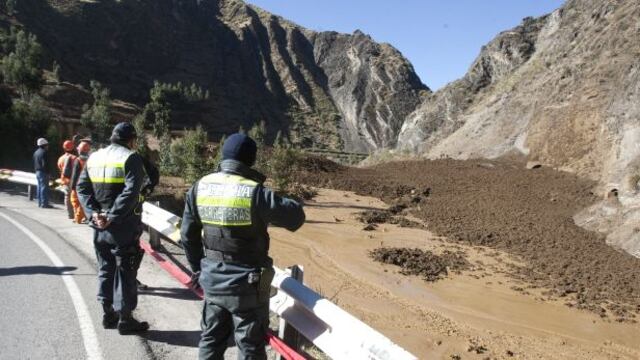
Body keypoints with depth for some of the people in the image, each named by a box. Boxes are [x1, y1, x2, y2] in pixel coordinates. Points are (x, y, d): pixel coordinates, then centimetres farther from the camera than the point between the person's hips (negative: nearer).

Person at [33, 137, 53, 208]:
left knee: (39, 187, 13)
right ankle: (44, 203, -8)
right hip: (43, 172, -10)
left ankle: (40, 203, 19)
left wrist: (36, 170, 23)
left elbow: (34, 163, 21)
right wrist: (48, 172, -15)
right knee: (44, 187, -7)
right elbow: (45, 164, -20)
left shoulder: (36, 152, 16)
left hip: (37, 172, 10)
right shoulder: (44, 152, -15)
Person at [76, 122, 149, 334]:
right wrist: (112, 217, -20)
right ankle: (125, 319, 11)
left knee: (105, 270, 17)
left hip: (99, 226, 6)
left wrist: (93, 213, -4)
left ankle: (108, 315, 26)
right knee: (125, 272, 4)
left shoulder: (94, 157, 11)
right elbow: (131, 192, -23)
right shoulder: (131, 158, -11)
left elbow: (81, 188, 5)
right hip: (123, 227, -6)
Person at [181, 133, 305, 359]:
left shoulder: (199, 188, -3)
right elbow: (295, 217, -12)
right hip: (247, 286, -5)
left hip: (212, 281, 6)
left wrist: (198, 268, 18)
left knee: (211, 340, 23)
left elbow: (188, 235, 5)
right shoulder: (255, 193, -20)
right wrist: (270, 209, 7)